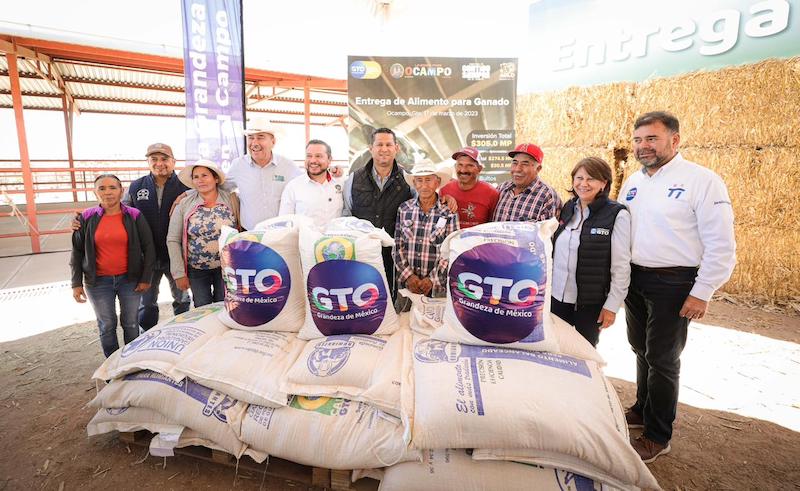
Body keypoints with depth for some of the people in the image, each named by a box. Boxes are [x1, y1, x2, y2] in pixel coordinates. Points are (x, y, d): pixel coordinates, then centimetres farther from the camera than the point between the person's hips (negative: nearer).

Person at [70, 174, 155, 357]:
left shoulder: (134, 216, -4)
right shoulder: (86, 218, 0)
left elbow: (149, 248, -2)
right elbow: (77, 252, 6)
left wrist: (146, 278, -5)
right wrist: (76, 283, 2)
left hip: (130, 280, -1)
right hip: (98, 282, 1)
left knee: (131, 323, 8)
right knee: (107, 325, 9)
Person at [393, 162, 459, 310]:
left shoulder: (449, 213, -4)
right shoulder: (404, 209, 3)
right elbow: (397, 247, 3)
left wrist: (432, 280, -12)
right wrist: (408, 276, -7)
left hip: (437, 286, -2)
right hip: (406, 283, 2)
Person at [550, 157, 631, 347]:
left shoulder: (617, 215, -10)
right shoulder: (567, 209, 6)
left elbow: (621, 266, -10)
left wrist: (612, 305, -11)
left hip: (590, 302, -4)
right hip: (557, 296, 5)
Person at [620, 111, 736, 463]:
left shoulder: (702, 181, -12)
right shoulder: (632, 182, 8)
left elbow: (721, 245, -13)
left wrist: (702, 293, -15)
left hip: (673, 283, -6)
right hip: (634, 278, 6)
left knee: (662, 358, 3)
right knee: (641, 350, 18)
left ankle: (658, 436, 19)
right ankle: (643, 410, 38)